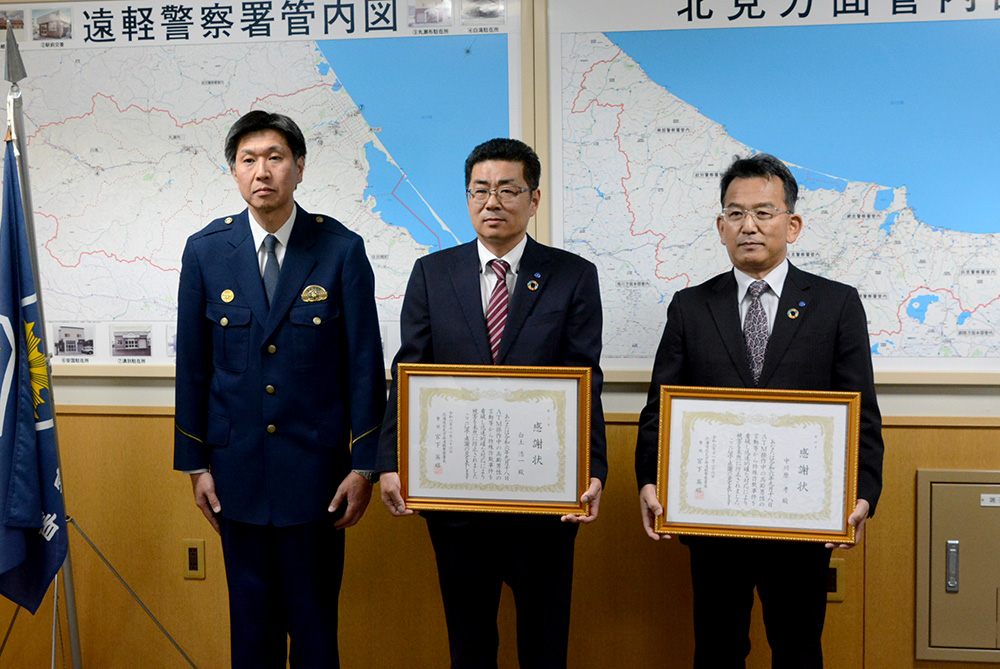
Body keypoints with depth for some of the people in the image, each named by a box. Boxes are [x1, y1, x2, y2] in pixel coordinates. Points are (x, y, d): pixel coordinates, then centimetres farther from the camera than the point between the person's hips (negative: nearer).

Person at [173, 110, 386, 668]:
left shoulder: (342, 250, -5)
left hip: (316, 465, -2)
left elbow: (365, 363, -4)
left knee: (315, 618, 6)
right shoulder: (206, 250, 1)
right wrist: (195, 462, 4)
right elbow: (193, 364, 5)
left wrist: (364, 465, -5)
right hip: (237, 464, 2)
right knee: (251, 617, 13)